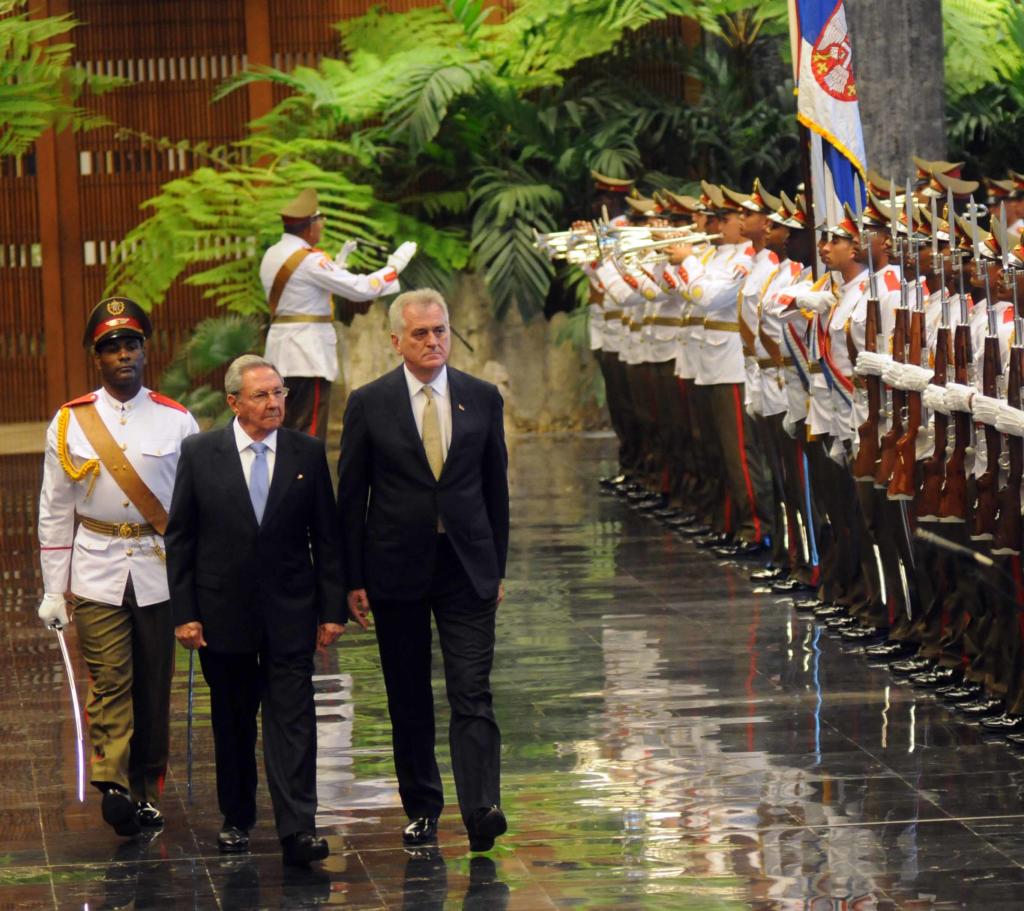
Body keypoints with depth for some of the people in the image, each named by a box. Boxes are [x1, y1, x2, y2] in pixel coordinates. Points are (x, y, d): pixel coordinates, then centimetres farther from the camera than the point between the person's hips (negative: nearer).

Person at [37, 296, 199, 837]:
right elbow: (54, 512, 6)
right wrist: (54, 591, 3)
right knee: (110, 681, -12)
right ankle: (112, 786, -21)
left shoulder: (177, 422, 3)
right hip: (96, 574, -1)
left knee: (154, 686, 6)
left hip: (160, 573, 1)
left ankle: (147, 789, 17)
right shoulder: (70, 423, 3)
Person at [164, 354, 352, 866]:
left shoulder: (308, 454, 1)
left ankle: (297, 831, -10)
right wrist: (184, 613, -5)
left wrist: (332, 609, 1)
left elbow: (326, 537, 5)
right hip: (222, 612, 0)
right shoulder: (200, 455, -2)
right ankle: (236, 820, 26)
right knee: (232, 723, 11)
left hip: (289, 612, 0)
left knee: (292, 719, -7)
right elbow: (180, 540, 1)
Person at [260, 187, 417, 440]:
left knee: (286, 428, 13)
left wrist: (339, 260, 23)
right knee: (310, 431, -7)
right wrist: (395, 266, -5)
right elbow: (360, 289, -18)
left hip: (280, 351, 9)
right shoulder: (309, 260, -16)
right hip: (307, 354, -9)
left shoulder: (272, 256, 12)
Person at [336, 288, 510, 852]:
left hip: (467, 568, 0)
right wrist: (353, 579, -2)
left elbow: (495, 486, 10)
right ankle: (421, 809, 20)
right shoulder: (369, 404, -1)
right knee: (409, 701, 8)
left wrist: (497, 566, 8)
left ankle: (482, 810, -18)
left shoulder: (482, 398, 4)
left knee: (473, 696, -9)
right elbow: (351, 497, 1)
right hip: (397, 572, 0)